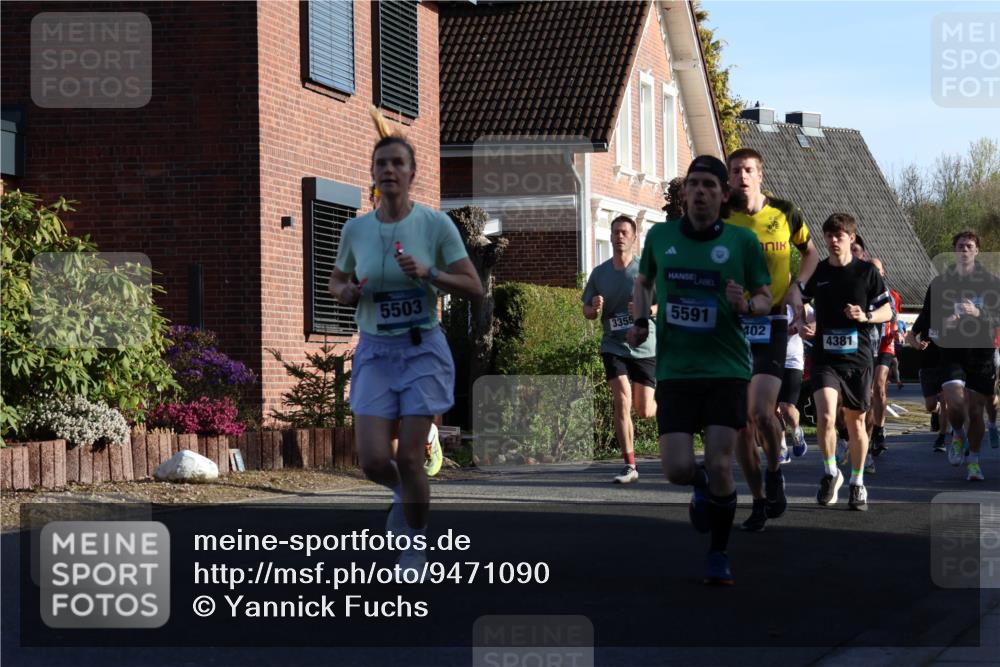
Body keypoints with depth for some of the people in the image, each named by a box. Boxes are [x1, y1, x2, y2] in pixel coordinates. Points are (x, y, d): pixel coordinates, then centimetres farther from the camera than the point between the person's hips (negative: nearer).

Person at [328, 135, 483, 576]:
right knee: (373, 460, -8)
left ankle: (414, 549, 17)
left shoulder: (436, 224, -6)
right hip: (374, 352, 2)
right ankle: (403, 492, 29)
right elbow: (336, 281, 18)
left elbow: (474, 288, -6)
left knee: (409, 458, -5)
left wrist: (428, 273, -21)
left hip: (422, 349, -2)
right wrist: (345, 292, -6)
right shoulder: (355, 230, 2)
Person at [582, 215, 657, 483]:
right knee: (622, 401, -15)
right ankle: (629, 466, -9)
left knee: (643, 411, 2)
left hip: (644, 347, -1)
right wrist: (594, 309, -13)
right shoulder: (599, 273, 4)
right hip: (613, 346, 1)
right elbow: (587, 310, 11)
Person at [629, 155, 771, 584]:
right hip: (674, 371, 2)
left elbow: (765, 298, 6)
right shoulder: (660, 236, 4)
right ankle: (702, 486, 32)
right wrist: (640, 320, 3)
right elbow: (643, 282, 21)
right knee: (678, 469, -8)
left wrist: (748, 305, -16)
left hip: (727, 369, -2)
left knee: (719, 466, -8)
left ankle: (718, 556, 14)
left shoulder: (743, 242, -2)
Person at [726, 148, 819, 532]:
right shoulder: (721, 220, -1)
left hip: (772, 323, -1)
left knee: (762, 411, -17)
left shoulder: (784, 213, 1)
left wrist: (796, 288, 2)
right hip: (732, 324, 1)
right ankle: (759, 501, 16)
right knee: (741, 420, 1)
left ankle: (775, 473, 12)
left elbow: (810, 253, 18)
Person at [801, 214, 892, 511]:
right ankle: (830, 473, 1)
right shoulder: (816, 272, 4)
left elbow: (888, 311, 6)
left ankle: (857, 482, 25)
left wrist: (865, 316, -14)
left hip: (858, 357, 0)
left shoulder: (867, 271, 0)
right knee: (825, 416, -20)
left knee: (856, 422, 9)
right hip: (825, 357, 0)